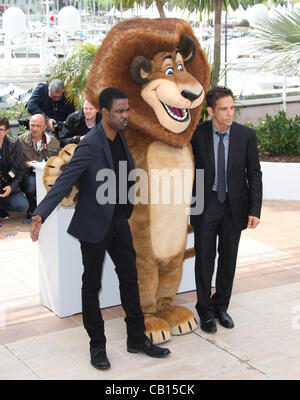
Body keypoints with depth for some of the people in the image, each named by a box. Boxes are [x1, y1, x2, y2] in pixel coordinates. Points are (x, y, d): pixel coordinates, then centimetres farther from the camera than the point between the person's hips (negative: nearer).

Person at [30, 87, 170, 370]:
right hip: (94, 223, -7)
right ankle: (97, 345, 19)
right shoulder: (90, 145, -22)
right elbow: (65, 180, -29)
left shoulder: (119, 136, 2)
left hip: (119, 220, 7)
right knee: (92, 285, 7)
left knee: (129, 278, 12)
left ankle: (137, 338, 24)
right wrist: (40, 214, -40)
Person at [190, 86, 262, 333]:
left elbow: (254, 174, -3)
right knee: (205, 258, 4)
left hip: (234, 205, 2)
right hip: (206, 204, -1)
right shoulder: (197, 134, -9)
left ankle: (221, 306, 28)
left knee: (228, 258, 12)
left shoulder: (246, 135, -6)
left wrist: (255, 210, -9)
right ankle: (205, 311, 18)